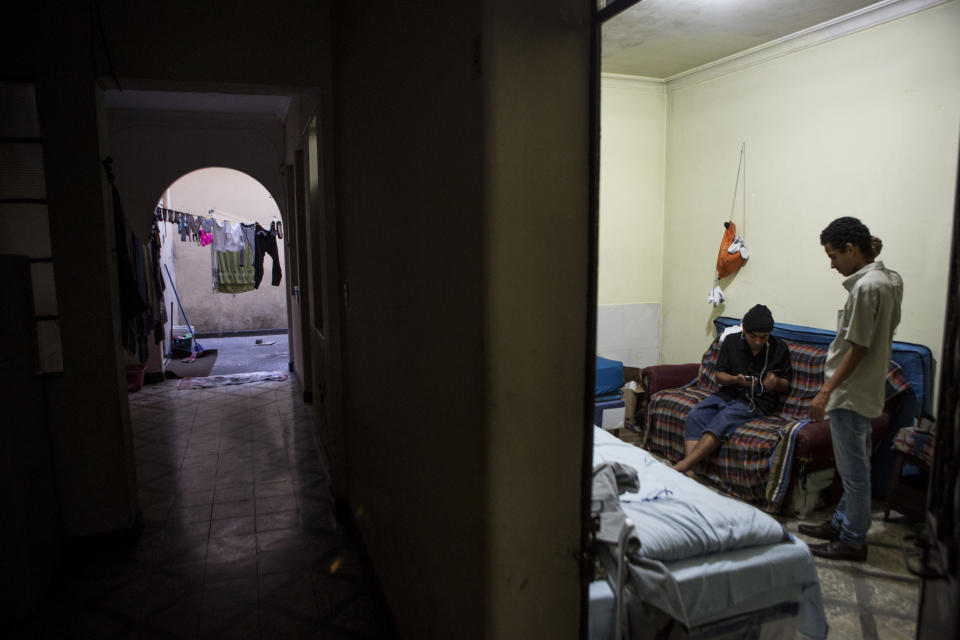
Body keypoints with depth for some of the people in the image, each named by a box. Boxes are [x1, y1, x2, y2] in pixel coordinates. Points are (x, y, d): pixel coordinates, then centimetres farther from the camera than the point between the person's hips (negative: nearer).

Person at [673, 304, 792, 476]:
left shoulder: (780, 349, 1)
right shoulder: (731, 342, 4)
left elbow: (786, 386, 9)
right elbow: (719, 375, 7)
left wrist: (776, 382, -16)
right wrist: (736, 380, -15)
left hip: (757, 401, -3)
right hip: (728, 393, 3)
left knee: (723, 419, -33)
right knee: (695, 415, -26)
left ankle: (682, 466, -43)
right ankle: (688, 473, -38)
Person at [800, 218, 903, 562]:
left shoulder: (866, 286, -23)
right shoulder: (890, 279, 7)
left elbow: (857, 348, -23)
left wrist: (826, 390, -19)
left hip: (851, 392, -10)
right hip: (869, 389, 10)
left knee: (853, 469, 2)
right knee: (854, 465, 20)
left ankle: (853, 541, 15)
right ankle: (841, 522, 34)